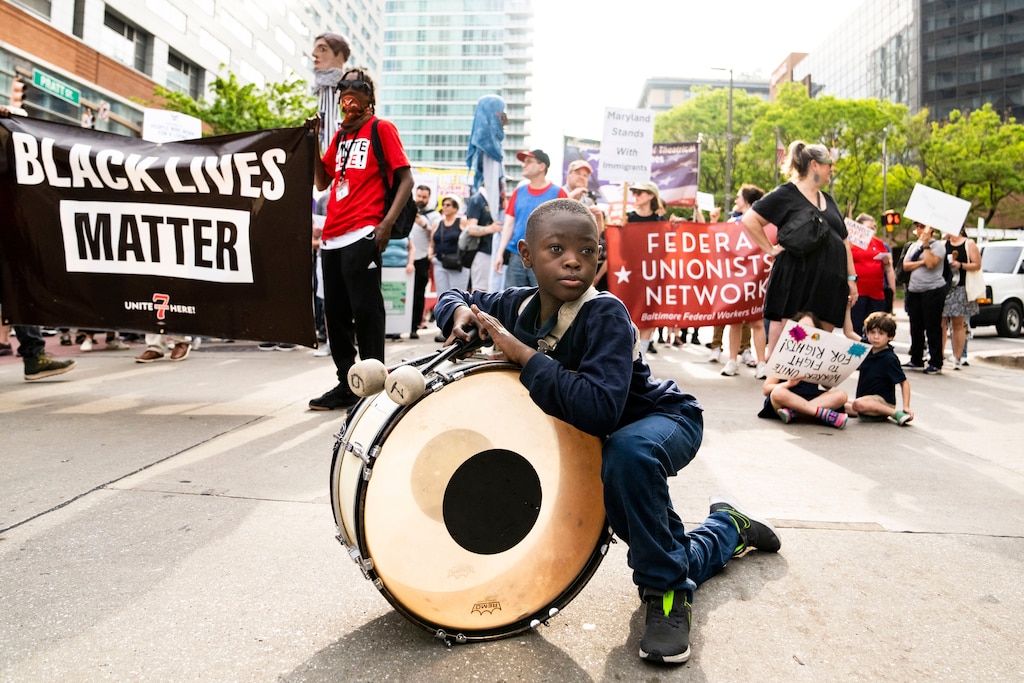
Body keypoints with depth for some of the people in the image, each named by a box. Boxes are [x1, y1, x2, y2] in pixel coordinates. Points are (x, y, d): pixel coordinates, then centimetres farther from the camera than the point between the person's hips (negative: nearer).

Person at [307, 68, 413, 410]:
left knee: (365, 311, -7)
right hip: (332, 237, 8)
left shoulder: (382, 128, 2)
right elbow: (322, 181, 23)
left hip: (362, 235, -7)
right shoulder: (341, 135, 21)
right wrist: (313, 140, 11)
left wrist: (387, 223, -16)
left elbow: (406, 179, -5)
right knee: (335, 313, 9)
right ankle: (346, 384, 19)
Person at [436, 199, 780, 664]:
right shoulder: (517, 306, -14)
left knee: (627, 452, -42)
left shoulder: (605, 315, -33)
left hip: (665, 420, -6)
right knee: (661, 552, 14)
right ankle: (728, 527, 46)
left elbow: (599, 410, -47)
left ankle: (667, 592, -20)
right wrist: (462, 313, -19)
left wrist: (521, 353, -40)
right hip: (602, 442, 7)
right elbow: (453, 297, 5)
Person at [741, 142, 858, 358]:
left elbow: (843, 240, 22)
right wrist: (771, 249, -9)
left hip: (829, 284, 7)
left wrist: (851, 277, 16)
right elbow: (749, 220, -8)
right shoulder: (785, 194, 0)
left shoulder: (828, 200, 21)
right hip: (796, 281, -6)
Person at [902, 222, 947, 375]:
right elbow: (905, 266, 6)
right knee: (916, 328, 9)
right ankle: (916, 361, 17)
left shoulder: (938, 245, -2)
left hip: (933, 290, -6)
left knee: (933, 328, -6)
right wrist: (921, 262, -9)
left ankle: (936, 363, -2)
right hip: (914, 291, 7)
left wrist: (926, 244, -11)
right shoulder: (914, 246, 18)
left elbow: (931, 263, -18)